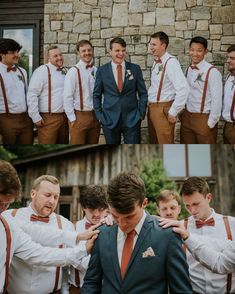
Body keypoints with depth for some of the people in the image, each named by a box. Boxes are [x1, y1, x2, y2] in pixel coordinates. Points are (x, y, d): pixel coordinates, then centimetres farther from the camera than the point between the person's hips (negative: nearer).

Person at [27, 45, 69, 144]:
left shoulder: (65, 71, 12)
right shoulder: (42, 71, -8)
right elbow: (32, 95, -12)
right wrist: (36, 117, -13)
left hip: (65, 117, 6)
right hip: (48, 118, -6)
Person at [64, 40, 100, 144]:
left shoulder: (97, 71, 6)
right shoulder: (73, 71, -7)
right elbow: (67, 97, -8)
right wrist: (72, 118, -9)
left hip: (95, 116, 5)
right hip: (79, 116, -4)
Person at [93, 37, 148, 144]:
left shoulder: (135, 69, 2)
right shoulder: (102, 70, 2)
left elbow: (143, 93, 7)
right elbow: (96, 95, 8)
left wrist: (141, 114, 0)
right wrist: (99, 115, 1)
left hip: (132, 119, 0)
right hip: (109, 119, 0)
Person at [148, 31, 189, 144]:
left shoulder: (171, 62, -17)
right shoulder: (156, 62, 9)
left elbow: (183, 89, -25)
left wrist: (173, 112, -19)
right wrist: (150, 106, 11)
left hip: (163, 109, -8)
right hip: (152, 107, 8)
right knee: (153, 143, 18)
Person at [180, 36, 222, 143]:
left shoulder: (212, 72, -14)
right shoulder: (188, 70, 6)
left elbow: (217, 100, -15)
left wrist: (211, 123, -13)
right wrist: (182, 115, 8)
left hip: (204, 119, -6)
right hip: (187, 117, 6)